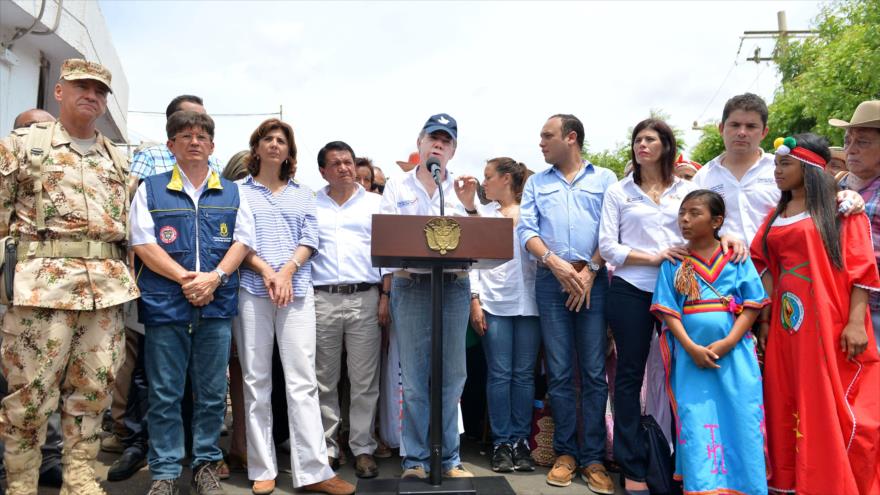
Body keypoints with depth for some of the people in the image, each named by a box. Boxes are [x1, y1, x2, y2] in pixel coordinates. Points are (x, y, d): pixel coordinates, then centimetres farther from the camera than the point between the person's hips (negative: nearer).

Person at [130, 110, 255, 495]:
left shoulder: (231, 193, 13)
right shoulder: (151, 189, 7)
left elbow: (243, 241, 5)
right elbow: (143, 242, -2)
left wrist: (214, 277, -11)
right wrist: (186, 278, -13)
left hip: (217, 304, 2)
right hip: (165, 303, -1)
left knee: (213, 392, 7)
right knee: (164, 394, 3)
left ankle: (206, 464, 21)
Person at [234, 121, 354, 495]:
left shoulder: (303, 194, 17)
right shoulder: (239, 191, 10)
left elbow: (310, 240, 8)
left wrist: (287, 271, -9)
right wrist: (267, 271, -13)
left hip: (297, 291, 1)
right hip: (252, 290, -1)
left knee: (303, 380, -3)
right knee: (256, 380, 2)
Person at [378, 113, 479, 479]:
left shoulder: (462, 189, 11)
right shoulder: (397, 187, 8)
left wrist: (469, 206, -8)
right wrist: (386, 289, -4)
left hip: (454, 286, 1)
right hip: (410, 285, -1)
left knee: (452, 377, 4)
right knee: (414, 379, 1)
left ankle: (448, 458, 16)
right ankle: (416, 459, 11)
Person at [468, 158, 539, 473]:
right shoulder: (482, 215, 11)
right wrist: (474, 301, -3)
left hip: (529, 302, 0)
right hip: (494, 303, 0)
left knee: (524, 374, 3)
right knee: (499, 374, -1)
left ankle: (521, 441, 12)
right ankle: (501, 443, 8)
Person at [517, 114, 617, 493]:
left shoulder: (604, 178, 9)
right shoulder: (536, 183, 15)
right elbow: (526, 230, 3)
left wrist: (590, 270, -11)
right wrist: (554, 262, -12)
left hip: (593, 279, -1)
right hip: (551, 280, 2)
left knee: (594, 372, -1)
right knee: (559, 372, 3)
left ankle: (593, 457, 6)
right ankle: (565, 452, 13)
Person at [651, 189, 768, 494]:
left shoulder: (736, 258, 4)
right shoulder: (673, 263, 5)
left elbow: (752, 304, -1)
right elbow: (668, 310, -1)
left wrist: (728, 342, -14)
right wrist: (691, 348, -13)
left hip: (734, 352, 0)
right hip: (691, 355, 0)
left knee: (740, 421, 1)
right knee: (695, 424, 0)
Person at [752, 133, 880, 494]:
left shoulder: (841, 210, -2)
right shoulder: (776, 216, 14)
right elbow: (765, 266, 11)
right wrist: (764, 317, 4)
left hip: (830, 324, -5)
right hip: (787, 322, 6)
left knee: (834, 410, -2)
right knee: (789, 408, 11)